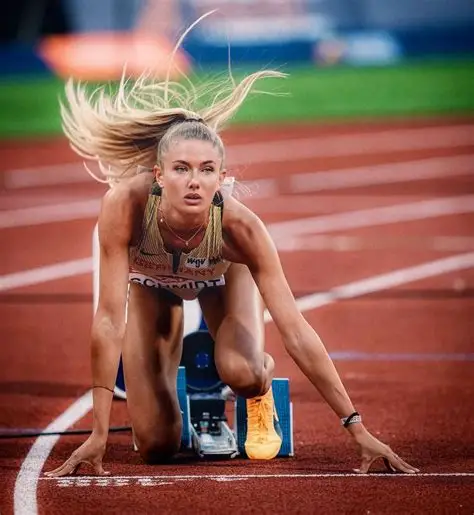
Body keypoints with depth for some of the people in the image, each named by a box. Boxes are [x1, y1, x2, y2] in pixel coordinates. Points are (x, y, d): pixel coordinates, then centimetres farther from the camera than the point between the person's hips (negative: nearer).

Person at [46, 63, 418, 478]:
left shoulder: (240, 226, -39)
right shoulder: (126, 205, -42)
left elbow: (295, 332, -35)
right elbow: (109, 319, -38)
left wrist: (357, 429, -36)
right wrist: (99, 434, -39)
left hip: (223, 276, 0)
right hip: (152, 284, 0)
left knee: (240, 371, -33)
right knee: (156, 446, -7)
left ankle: (262, 386, 6)